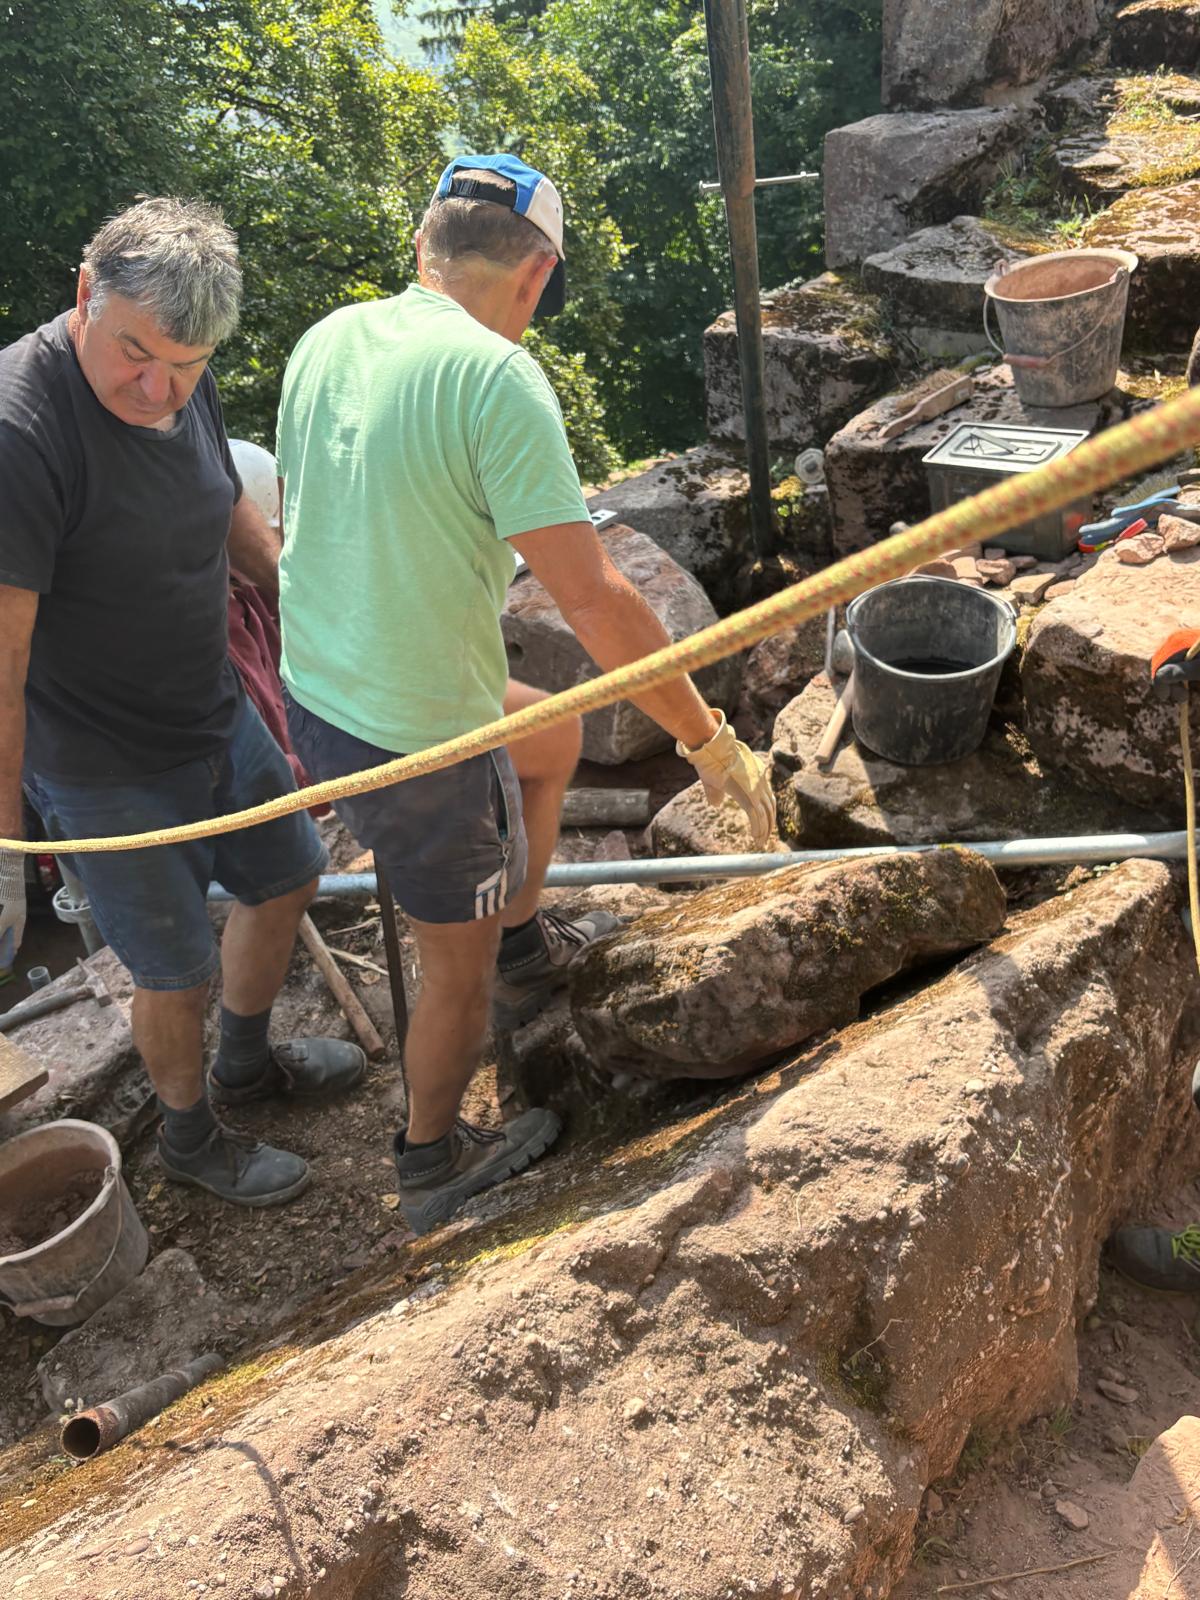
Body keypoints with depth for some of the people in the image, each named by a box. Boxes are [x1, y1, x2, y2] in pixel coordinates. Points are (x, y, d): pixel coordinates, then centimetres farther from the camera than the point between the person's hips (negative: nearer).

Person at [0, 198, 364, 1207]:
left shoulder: (184, 386, -3)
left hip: (217, 715, 8)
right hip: (104, 769, -8)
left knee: (287, 877, 23)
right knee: (179, 970, 8)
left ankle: (247, 1059, 50)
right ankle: (191, 1137, 39)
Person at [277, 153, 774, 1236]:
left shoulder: (328, 338, 3)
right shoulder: (494, 375, -21)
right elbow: (592, 599, -24)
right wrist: (711, 742, -14)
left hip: (315, 695, 8)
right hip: (418, 738, -8)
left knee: (554, 734, 29)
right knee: (460, 962, 16)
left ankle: (527, 951, 45)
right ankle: (433, 1164, 40)